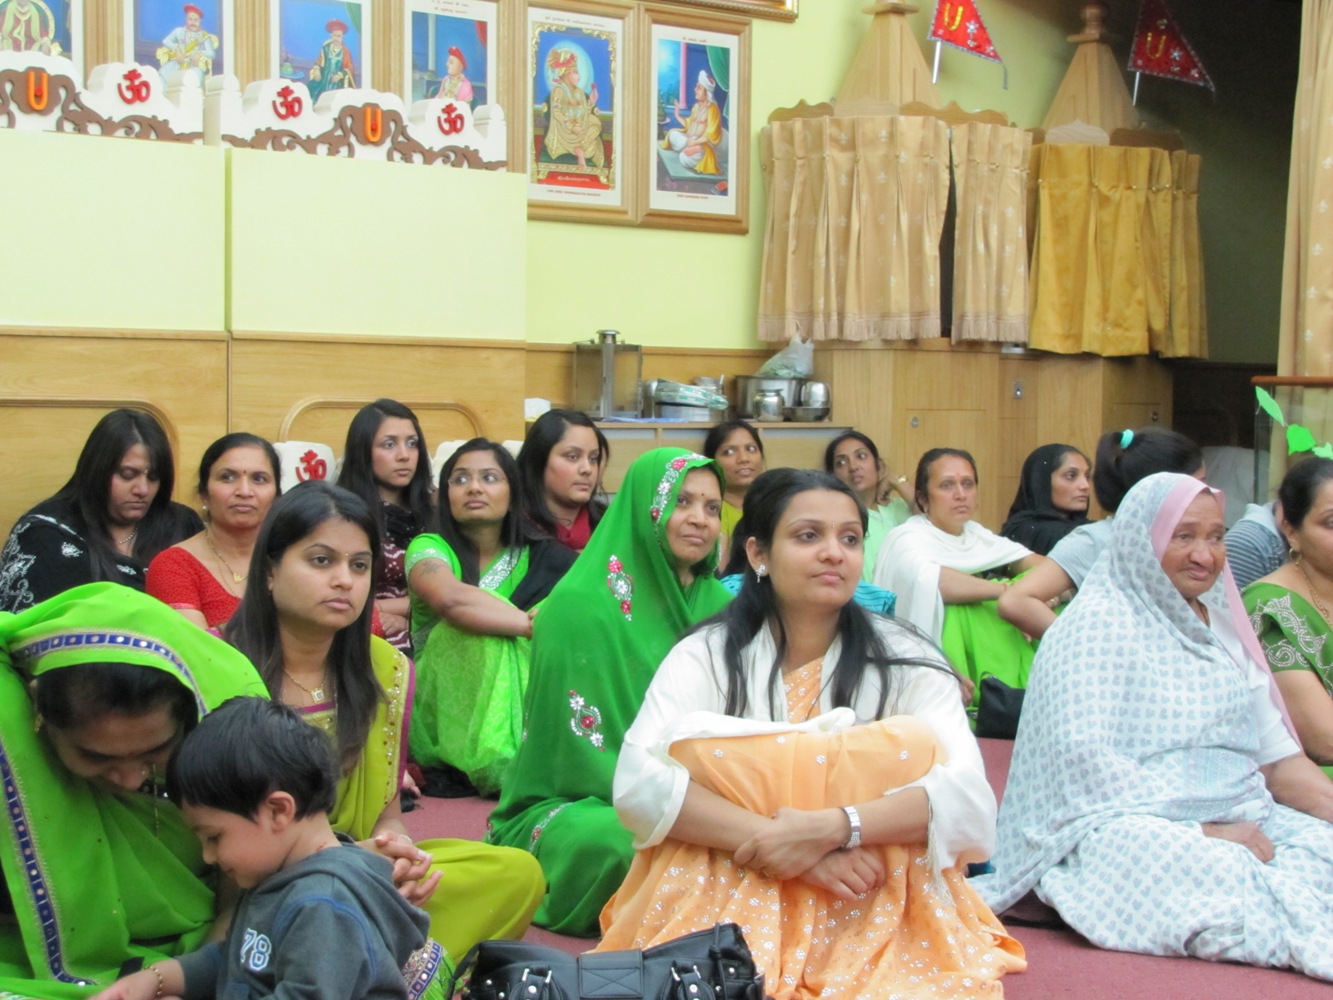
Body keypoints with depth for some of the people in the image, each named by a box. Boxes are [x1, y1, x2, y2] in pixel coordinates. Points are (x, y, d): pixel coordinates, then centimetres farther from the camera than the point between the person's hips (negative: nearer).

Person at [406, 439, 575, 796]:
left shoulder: (542, 557, 5)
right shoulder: (430, 548, -7)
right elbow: (450, 597, -30)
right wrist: (533, 624, -27)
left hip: (522, 700, 3)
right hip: (442, 711, -2)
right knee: (479, 630, -27)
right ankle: (499, 763, -33)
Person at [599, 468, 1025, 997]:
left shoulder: (904, 660, 0)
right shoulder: (704, 655, -1)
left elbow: (968, 794, -15)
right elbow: (638, 783, -17)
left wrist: (831, 828, -29)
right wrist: (780, 841, -27)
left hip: (869, 907, 0)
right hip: (727, 896, 0)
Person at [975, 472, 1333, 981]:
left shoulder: (1223, 628, 20)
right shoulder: (1096, 626, -2)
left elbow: (1278, 756, 17)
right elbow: (1080, 757, -14)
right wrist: (1198, 831, -18)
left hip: (1242, 821, 6)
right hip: (1124, 827, -6)